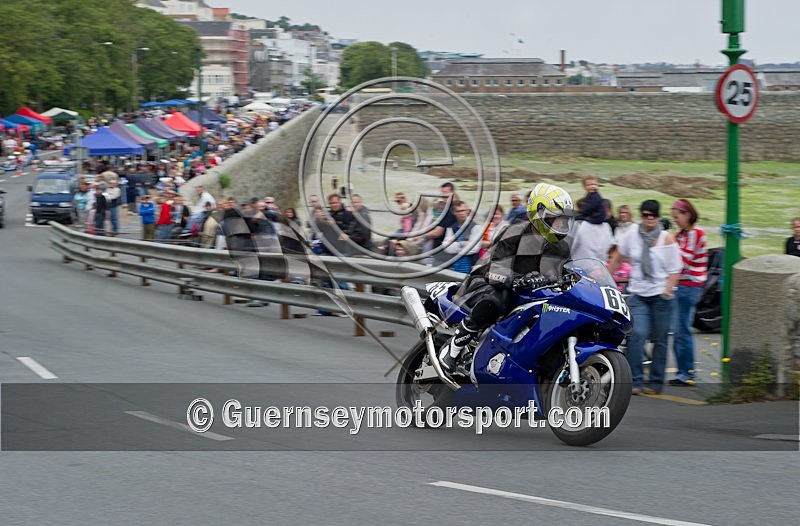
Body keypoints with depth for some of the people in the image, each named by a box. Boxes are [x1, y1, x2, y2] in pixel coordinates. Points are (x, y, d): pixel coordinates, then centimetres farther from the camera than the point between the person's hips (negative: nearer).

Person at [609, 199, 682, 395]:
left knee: (659, 340, 3)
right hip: (638, 295, 1)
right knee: (637, 335, -16)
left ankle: (656, 383, 13)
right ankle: (635, 381, -13)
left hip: (660, 296, -1)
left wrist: (667, 291, -11)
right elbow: (616, 260, 17)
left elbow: (674, 270, 0)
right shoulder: (631, 236, 5)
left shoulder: (667, 239, 0)